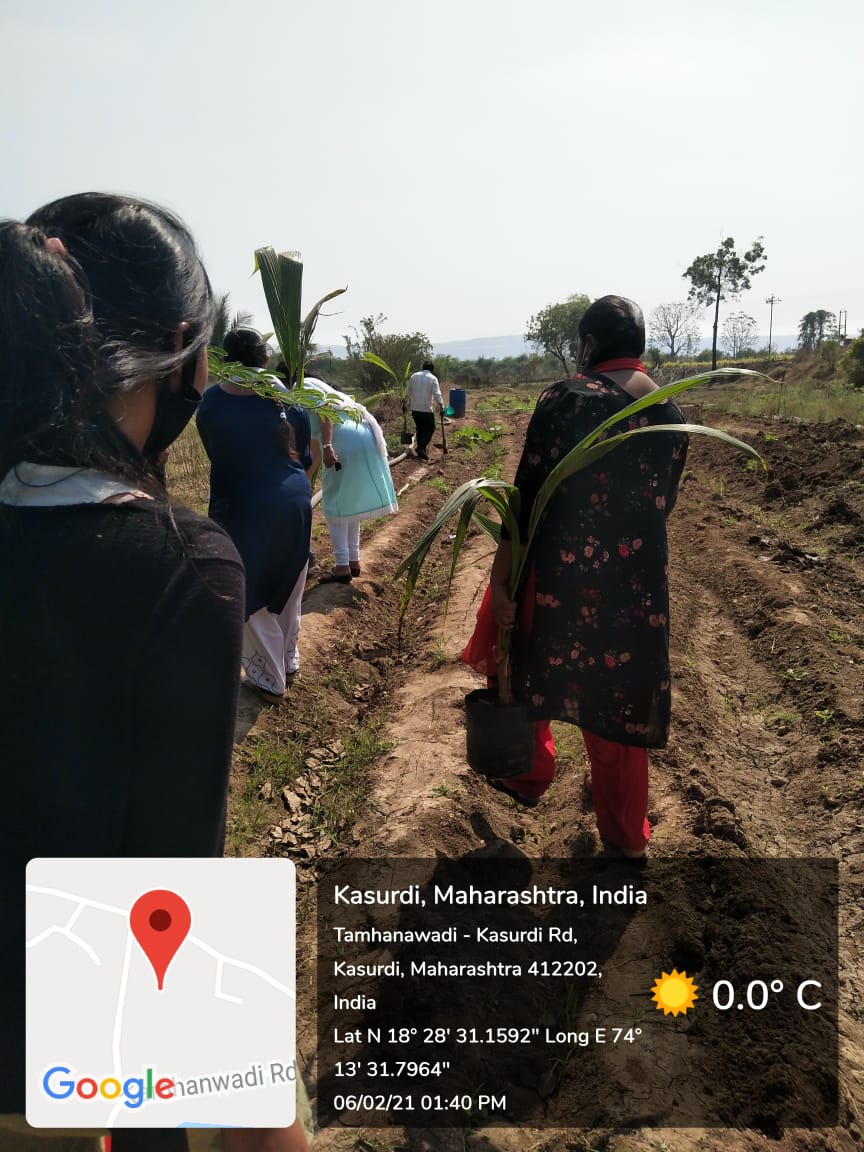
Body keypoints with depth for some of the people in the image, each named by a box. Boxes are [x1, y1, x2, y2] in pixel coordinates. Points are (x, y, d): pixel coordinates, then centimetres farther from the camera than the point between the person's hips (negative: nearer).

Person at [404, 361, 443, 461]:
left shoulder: (413, 376, 6)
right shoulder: (432, 378, -6)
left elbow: (407, 392, 11)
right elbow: (437, 394, -13)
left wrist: (406, 404, 21)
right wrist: (441, 407, -10)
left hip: (415, 408, 5)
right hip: (427, 409, -5)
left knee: (420, 429, 15)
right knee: (430, 429, 6)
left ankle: (421, 451, 18)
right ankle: (421, 447, -12)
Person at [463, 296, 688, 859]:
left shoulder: (566, 399, -13)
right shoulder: (671, 413, 2)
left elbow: (528, 495, -15)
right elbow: (664, 502, 11)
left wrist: (500, 578, -10)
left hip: (561, 572, -4)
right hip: (638, 580, 4)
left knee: (530, 669, 23)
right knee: (620, 694, 17)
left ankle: (530, 776, 43)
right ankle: (626, 835, 30)